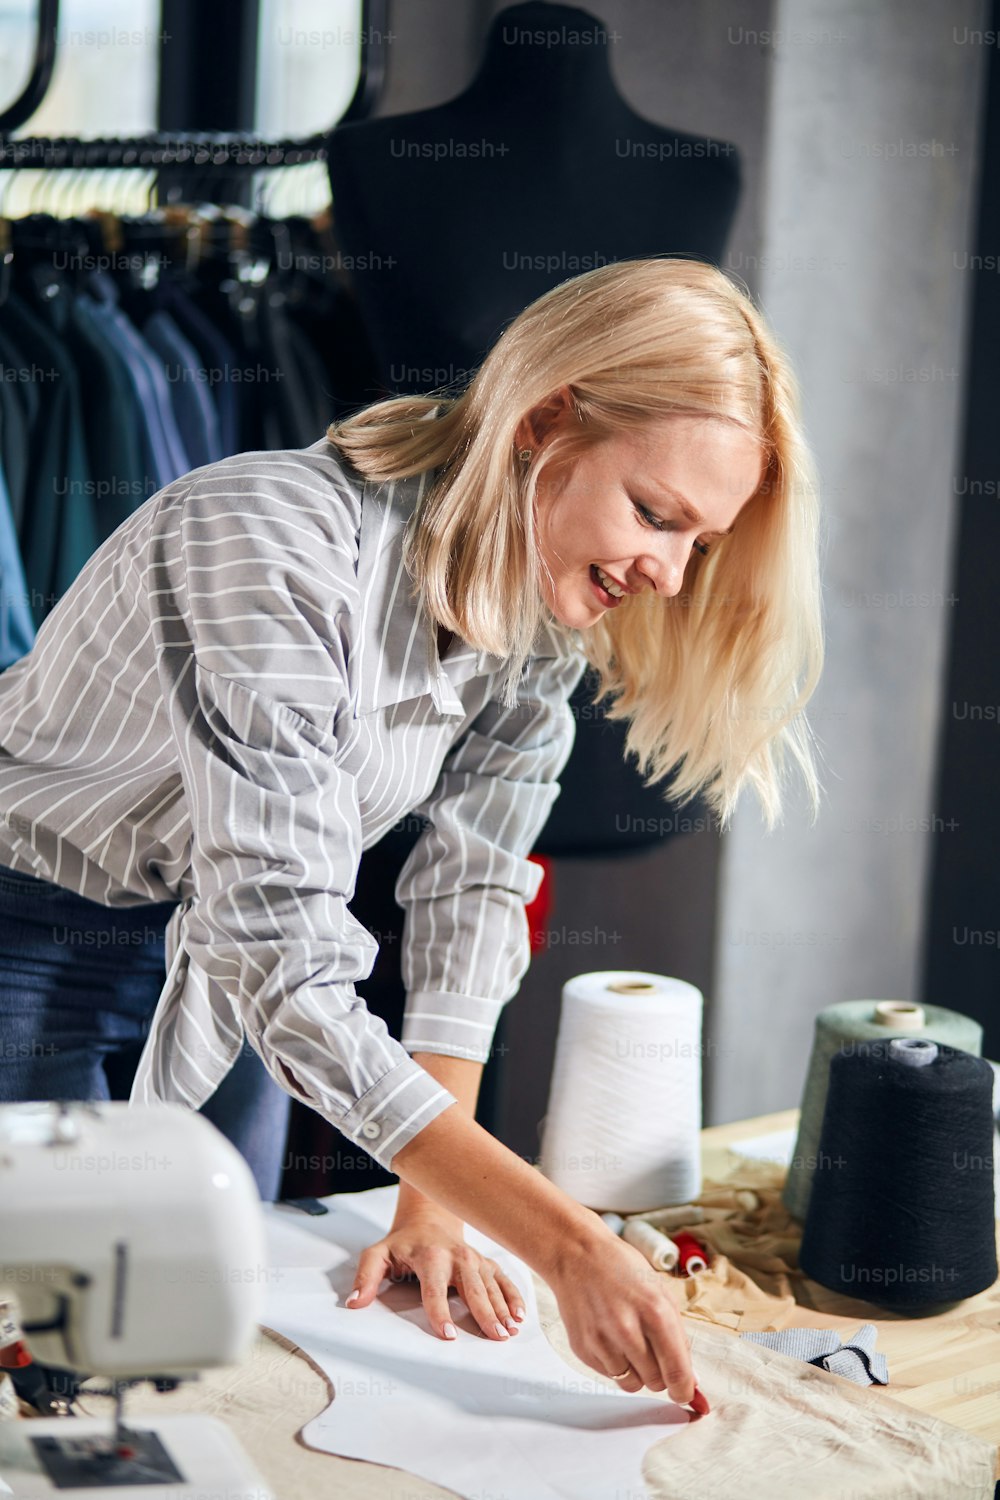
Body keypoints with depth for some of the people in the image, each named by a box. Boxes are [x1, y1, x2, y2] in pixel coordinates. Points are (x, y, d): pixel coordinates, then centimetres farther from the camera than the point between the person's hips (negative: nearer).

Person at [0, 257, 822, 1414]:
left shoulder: (548, 617, -11)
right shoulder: (271, 547, -35)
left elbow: (469, 888, -6)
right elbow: (284, 968, -39)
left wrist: (430, 1211, -12)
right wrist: (568, 1246, -42)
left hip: (199, 969, 6)